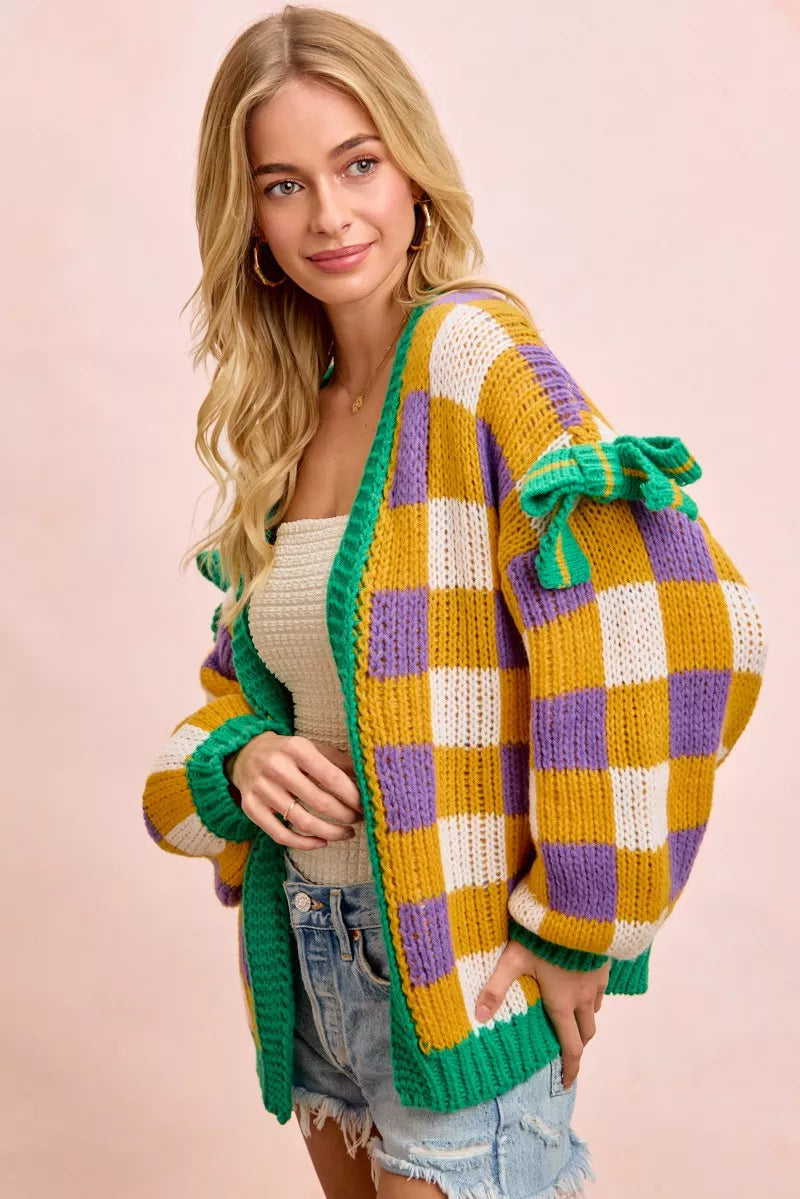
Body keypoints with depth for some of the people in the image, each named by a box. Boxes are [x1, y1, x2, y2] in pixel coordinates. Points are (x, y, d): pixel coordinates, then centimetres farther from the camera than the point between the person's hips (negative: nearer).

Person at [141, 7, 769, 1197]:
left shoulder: (471, 352, -17)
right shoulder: (287, 422, 6)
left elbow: (671, 621, -29)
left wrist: (579, 929, -20)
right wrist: (239, 760, -10)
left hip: (459, 976, -7)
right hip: (310, 961, 7)